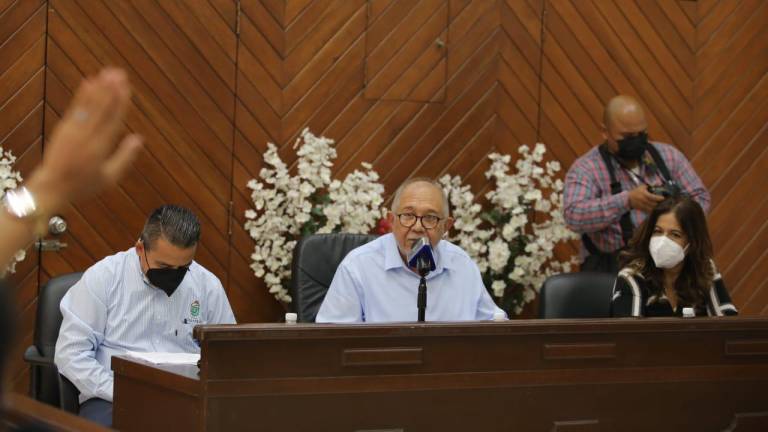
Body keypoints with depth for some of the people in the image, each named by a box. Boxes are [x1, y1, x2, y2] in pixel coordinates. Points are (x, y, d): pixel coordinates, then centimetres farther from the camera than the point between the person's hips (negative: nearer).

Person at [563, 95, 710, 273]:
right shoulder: (586, 168, -2)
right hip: (612, 267, -4)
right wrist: (627, 201, -27)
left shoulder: (669, 156, 13)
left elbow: (700, 197, 17)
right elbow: (573, 216, -17)